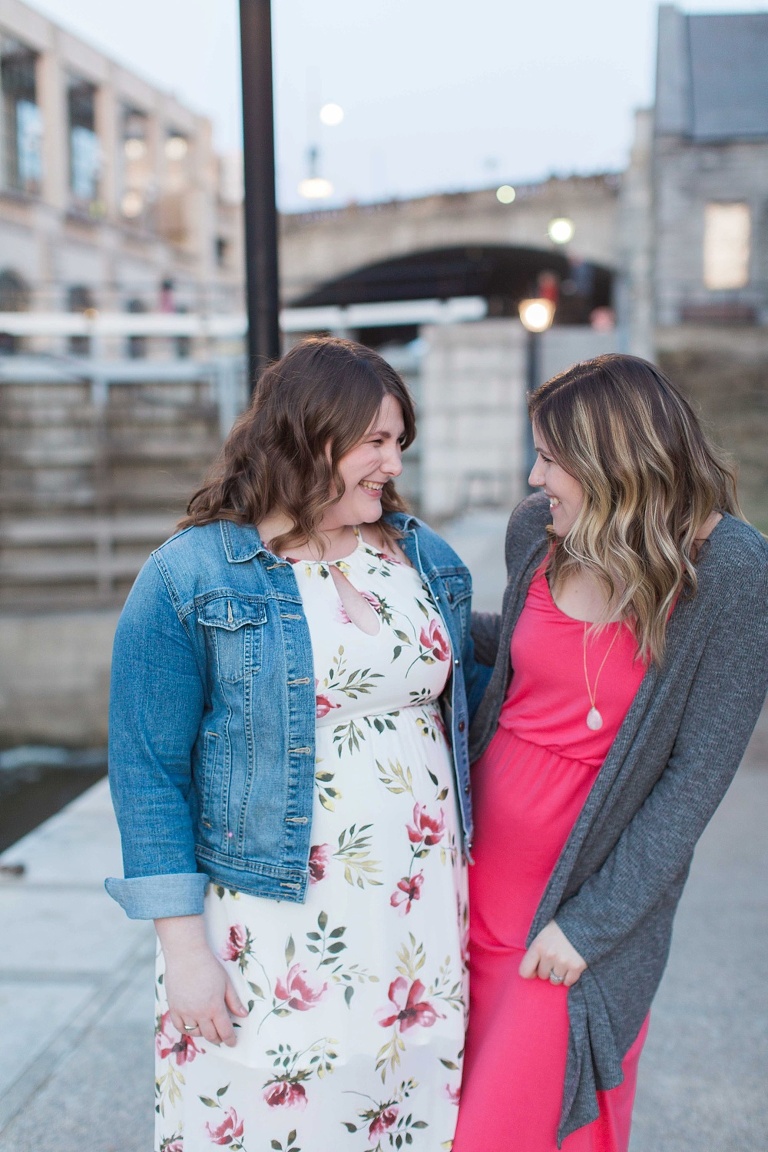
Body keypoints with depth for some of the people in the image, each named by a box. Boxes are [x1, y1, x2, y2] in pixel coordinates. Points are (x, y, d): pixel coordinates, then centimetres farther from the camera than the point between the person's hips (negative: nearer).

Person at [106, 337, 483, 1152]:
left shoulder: (425, 556, 6)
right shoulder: (186, 579, -9)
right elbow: (148, 771, -9)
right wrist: (182, 947, -11)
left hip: (423, 915, 5)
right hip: (274, 927, -4)